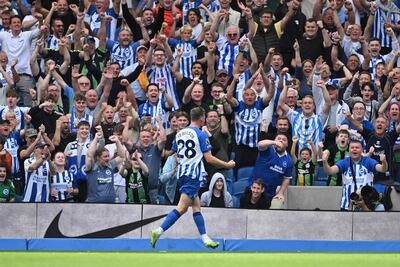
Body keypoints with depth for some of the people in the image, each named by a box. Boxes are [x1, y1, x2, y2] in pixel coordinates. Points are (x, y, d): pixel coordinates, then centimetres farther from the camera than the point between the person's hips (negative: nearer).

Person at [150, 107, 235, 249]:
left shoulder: (179, 133, 12)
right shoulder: (201, 134, -8)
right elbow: (209, 158, -9)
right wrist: (227, 165, 2)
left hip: (182, 173, 8)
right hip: (193, 174, -8)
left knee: (196, 206, 12)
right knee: (182, 207, -10)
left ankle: (205, 238, 13)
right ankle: (159, 231, -19)